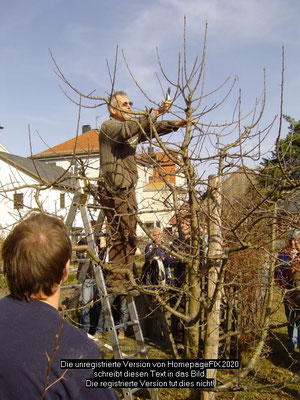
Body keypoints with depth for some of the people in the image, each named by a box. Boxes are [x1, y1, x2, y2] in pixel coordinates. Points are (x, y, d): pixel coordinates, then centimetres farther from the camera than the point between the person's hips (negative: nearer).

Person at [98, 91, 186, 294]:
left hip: (128, 189, 9)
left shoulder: (133, 129, 22)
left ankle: (125, 281, 13)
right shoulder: (108, 127, -5)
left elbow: (152, 129, 17)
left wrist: (175, 124, 0)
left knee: (129, 237, 7)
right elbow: (128, 129, -24)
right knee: (122, 236, -12)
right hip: (113, 190, -9)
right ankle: (115, 282, -6)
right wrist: (156, 112, -29)